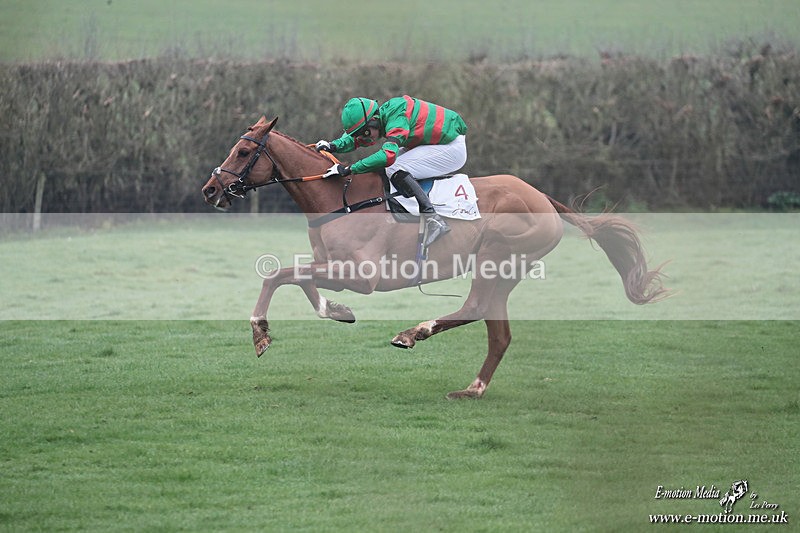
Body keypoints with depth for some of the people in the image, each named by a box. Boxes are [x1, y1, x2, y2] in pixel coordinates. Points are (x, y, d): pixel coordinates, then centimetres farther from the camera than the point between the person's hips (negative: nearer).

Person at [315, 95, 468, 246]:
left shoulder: (396, 119, -27)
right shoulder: (382, 115, 2)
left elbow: (387, 155, -40)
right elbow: (355, 138, 15)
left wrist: (348, 170, -37)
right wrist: (334, 145, -6)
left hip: (453, 148, -10)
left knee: (396, 170, -21)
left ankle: (433, 219, -29)